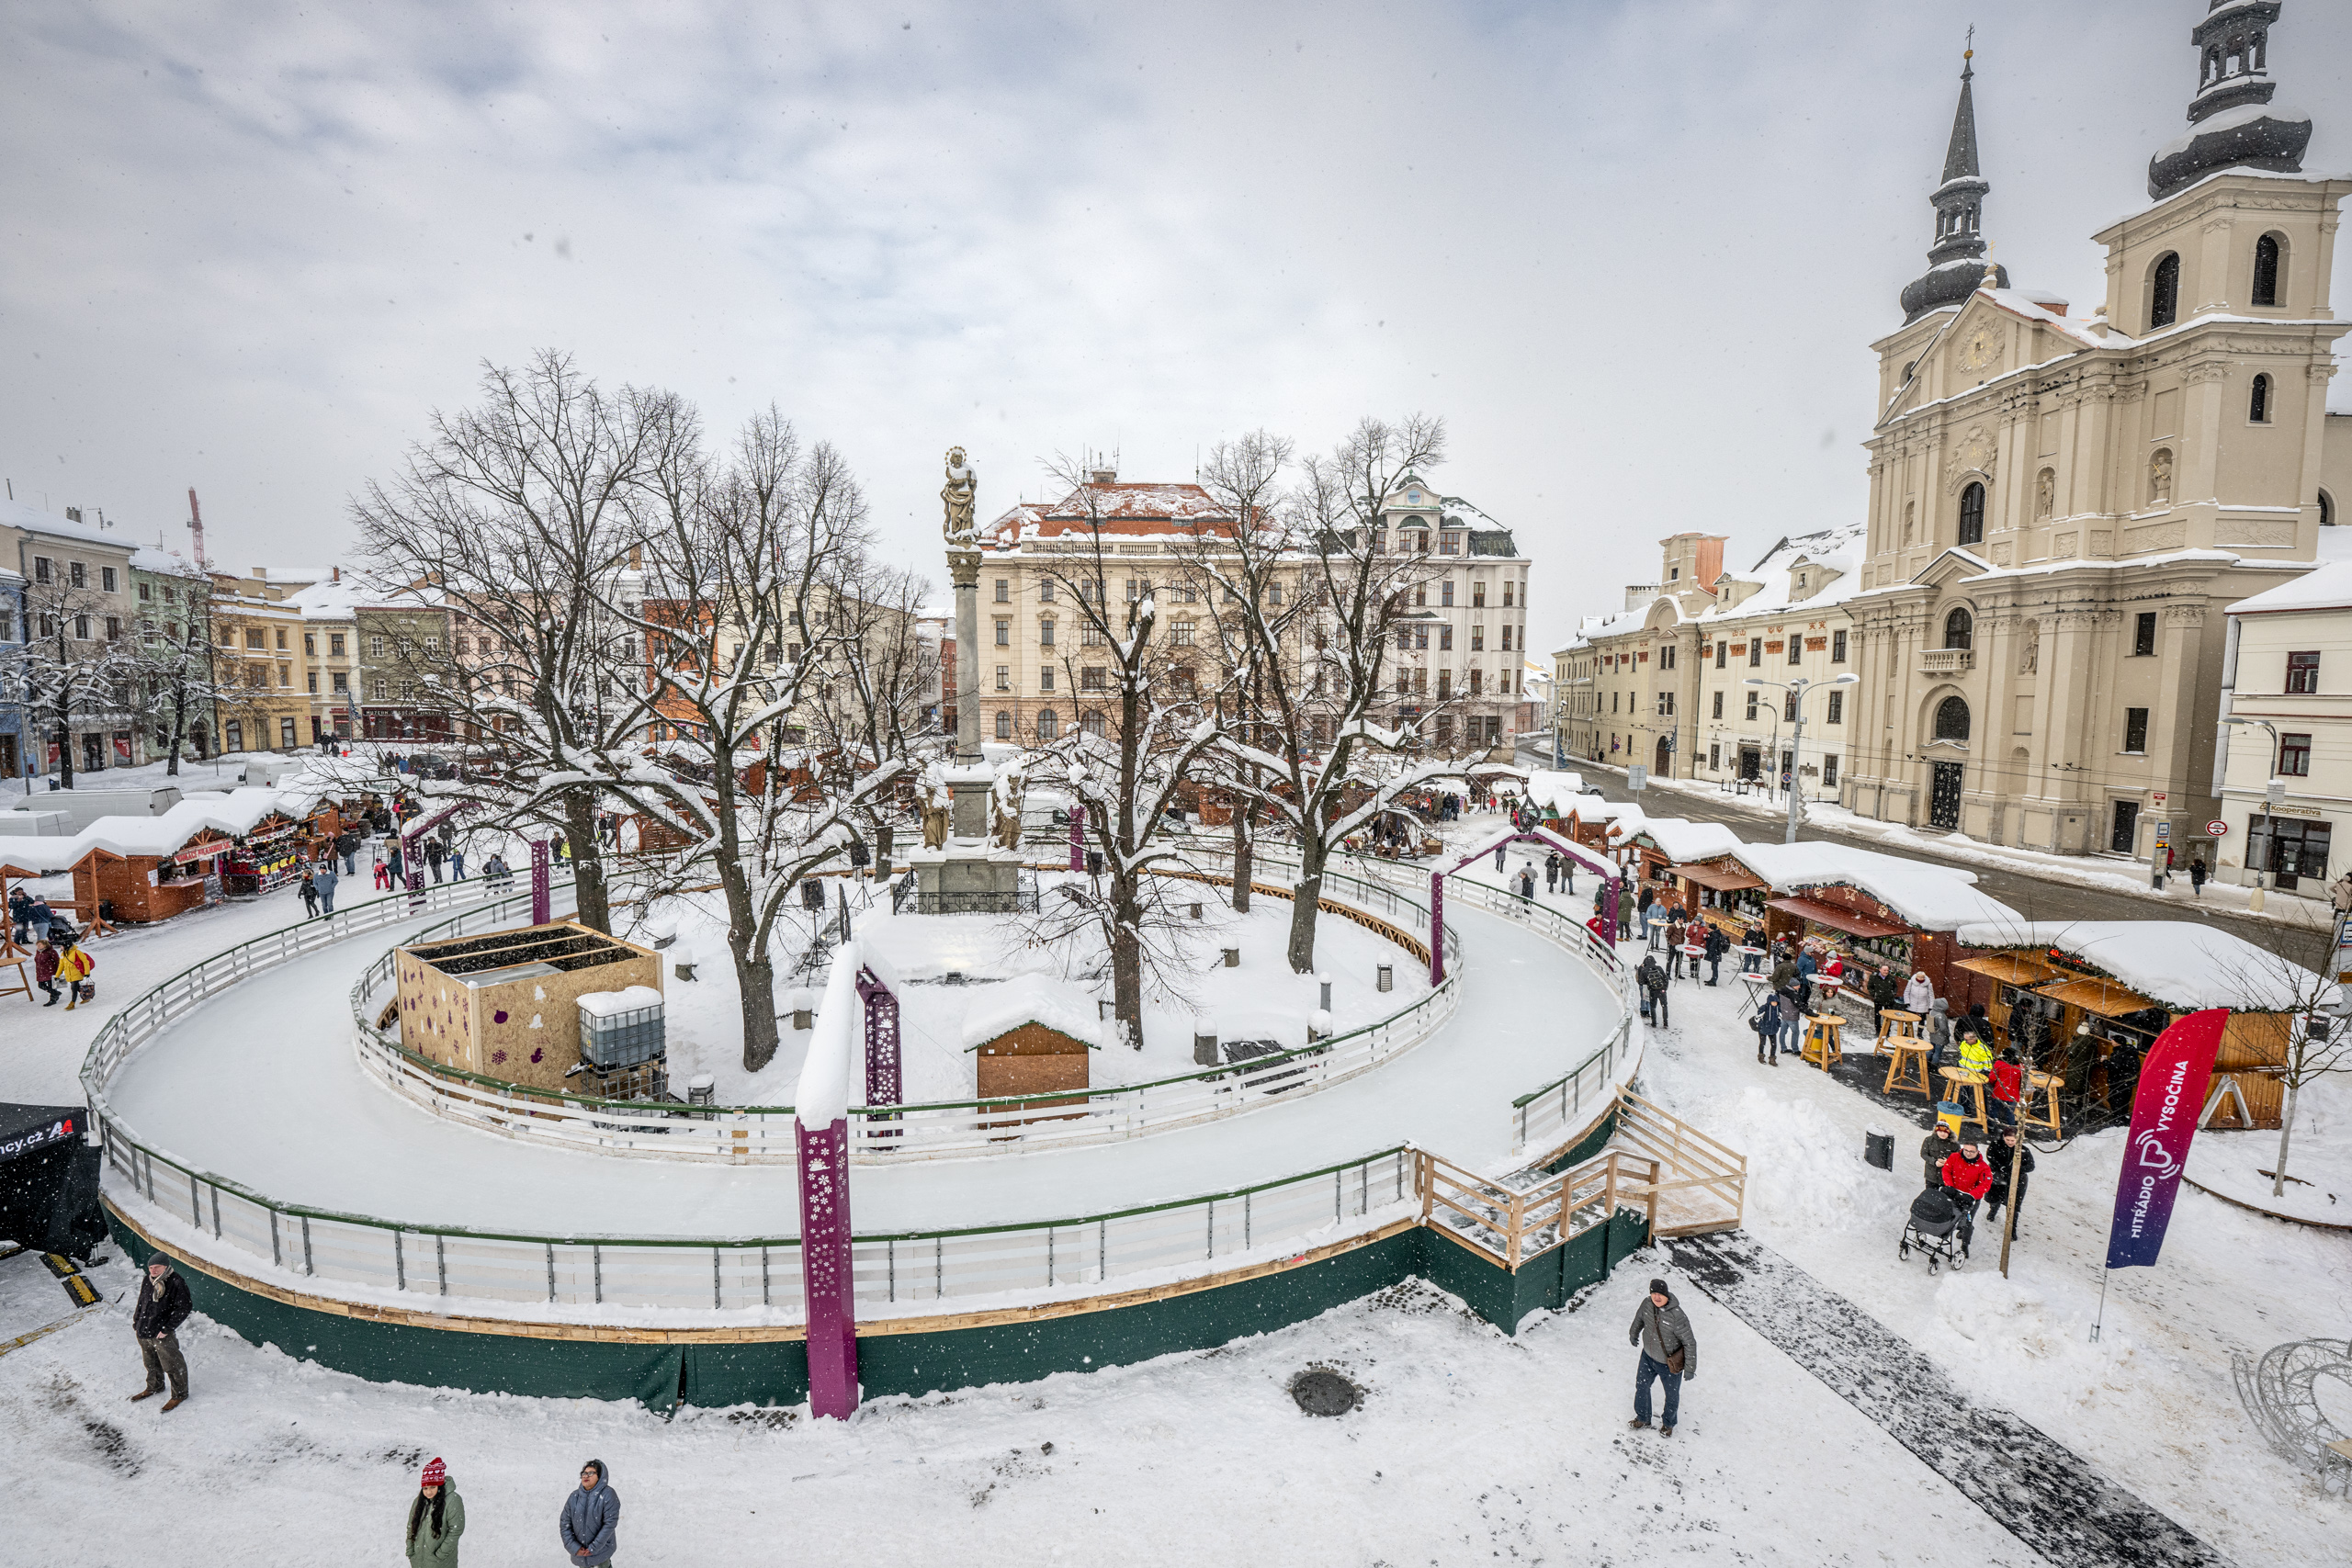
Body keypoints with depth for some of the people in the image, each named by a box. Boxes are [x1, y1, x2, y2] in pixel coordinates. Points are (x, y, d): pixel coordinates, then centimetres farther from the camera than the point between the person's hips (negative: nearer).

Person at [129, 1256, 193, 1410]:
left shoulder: (176, 1283, -19)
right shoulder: (148, 1280, 3)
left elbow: (184, 1308, -19)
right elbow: (141, 1302, 19)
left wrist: (167, 1328, -19)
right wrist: (136, 1321, 10)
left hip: (163, 1335, -7)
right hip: (143, 1333, 7)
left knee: (172, 1365, 4)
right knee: (151, 1363, 25)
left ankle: (180, 1394, 19)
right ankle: (154, 1387, 48)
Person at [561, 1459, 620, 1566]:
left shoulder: (608, 1495, -16)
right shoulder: (574, 1497, -3)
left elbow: (610, 1523, -18)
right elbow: (565, 1524, 0)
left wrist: (594, 1548, -17)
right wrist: (574, 1547, -9)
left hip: (601, 1549, -4)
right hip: (579, 1552, 4)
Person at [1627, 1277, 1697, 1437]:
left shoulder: (1676, 1316, -34)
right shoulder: (1647, 1303, -17)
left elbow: (1690, 1343, -23)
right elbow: (1639, 1318, 6)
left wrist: (1690, 1368, -16)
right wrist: (1634, 1334, 23)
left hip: (1670, 1364, -5)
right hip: (1648, 1357, 5)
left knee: (1672, 1395, 20)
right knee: (1641, 1386, 20)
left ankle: (1668, 1424, 47)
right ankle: (1642, 1418, 45)